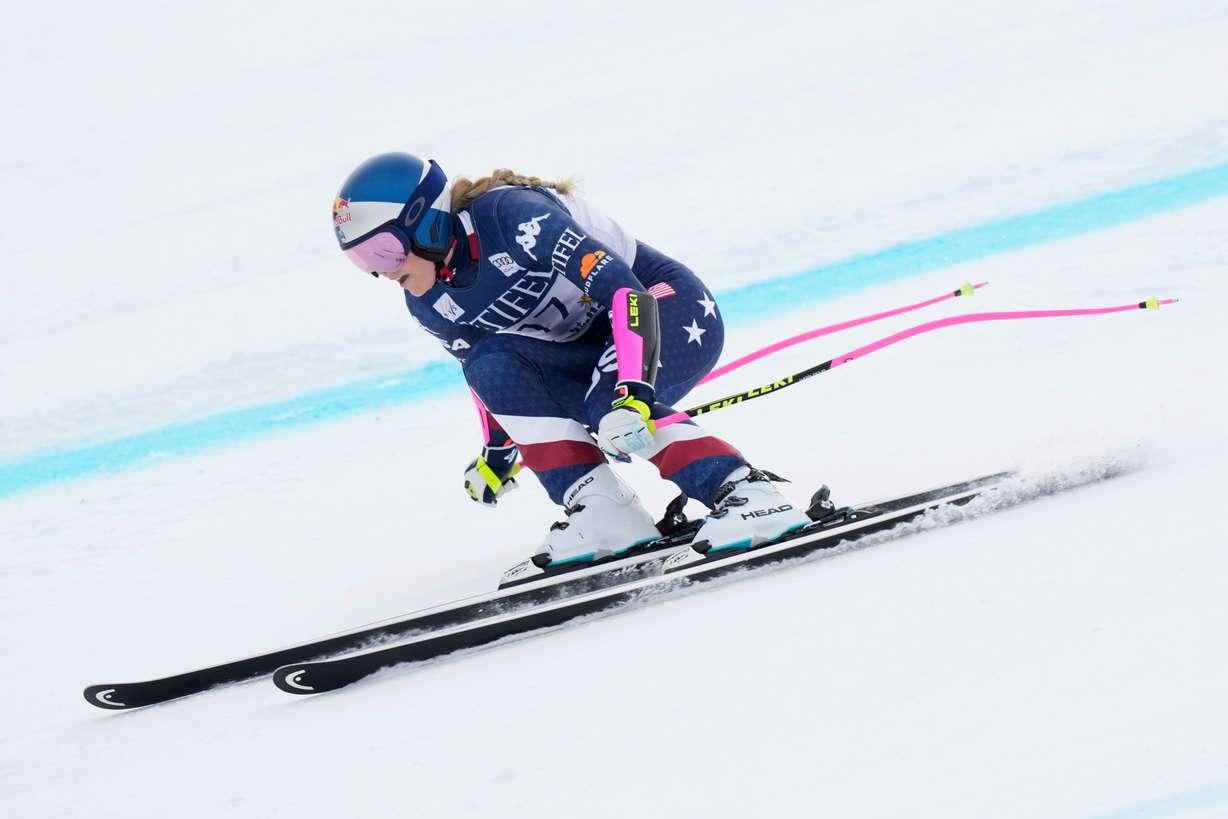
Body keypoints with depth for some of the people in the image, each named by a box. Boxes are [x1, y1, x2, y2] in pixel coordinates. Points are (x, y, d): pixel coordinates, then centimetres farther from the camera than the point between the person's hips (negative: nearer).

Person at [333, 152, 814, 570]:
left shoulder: (511, 217, -27)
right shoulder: (430, 307, -3)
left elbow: (623, 289, -34)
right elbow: (489, 369, 17)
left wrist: (631, 390, -44)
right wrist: (498, 450, 15)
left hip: (671, 308, -7)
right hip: (596, 349, 8)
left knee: (613, 411, -33)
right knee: (492, 366, -17)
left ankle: (751, 495, -30)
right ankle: (602, 510, -21)